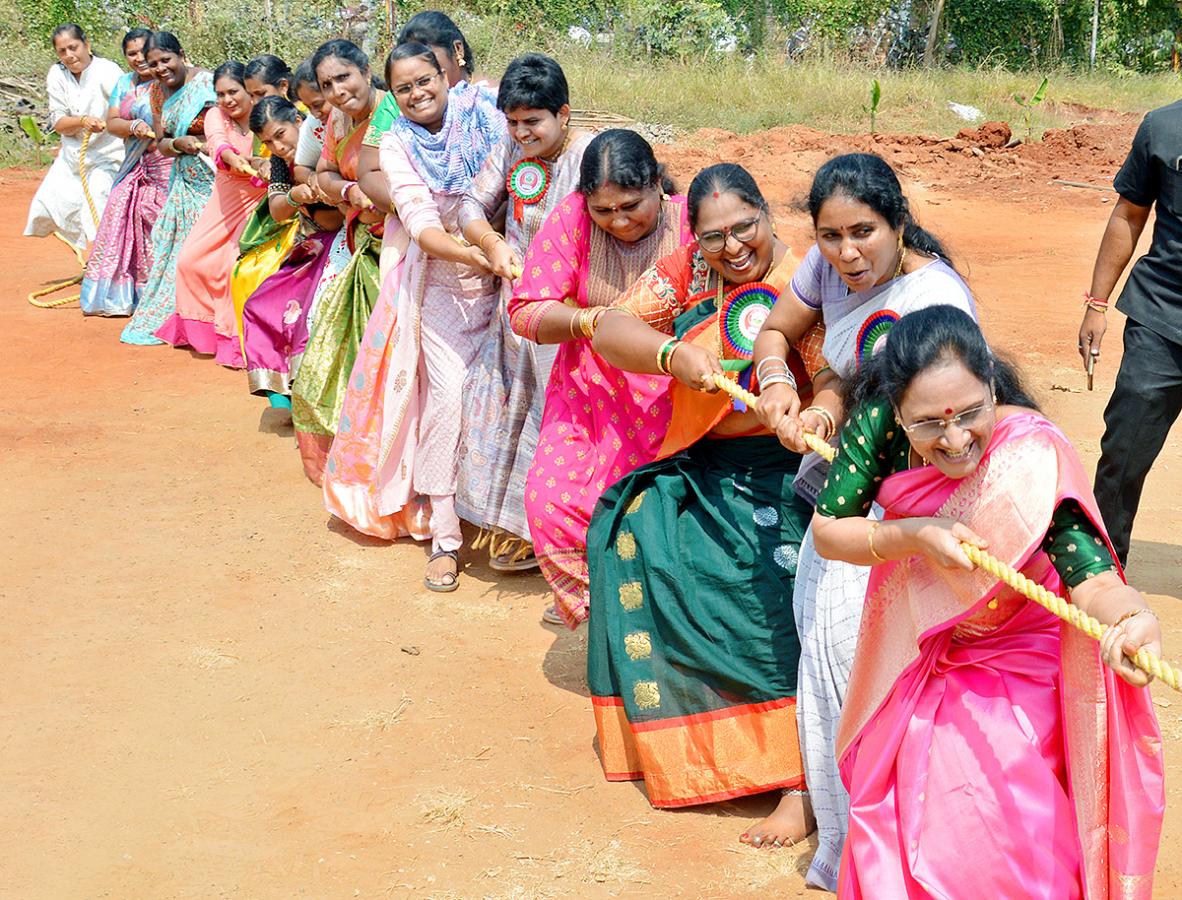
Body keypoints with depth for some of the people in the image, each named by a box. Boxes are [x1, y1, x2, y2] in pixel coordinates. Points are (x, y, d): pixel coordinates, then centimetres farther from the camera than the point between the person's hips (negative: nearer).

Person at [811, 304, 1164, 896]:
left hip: (1010, 679, -3)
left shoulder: (1034, 455, -30)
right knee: (893, 847, 12)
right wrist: (915, 535, -30)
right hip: (915, 665, 3)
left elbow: (1091, 577, -37)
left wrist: (1130, 619, -59)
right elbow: (826, 531, -13)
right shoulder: (879, 420, -22)